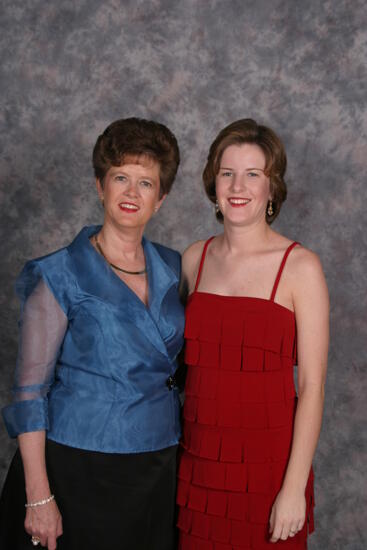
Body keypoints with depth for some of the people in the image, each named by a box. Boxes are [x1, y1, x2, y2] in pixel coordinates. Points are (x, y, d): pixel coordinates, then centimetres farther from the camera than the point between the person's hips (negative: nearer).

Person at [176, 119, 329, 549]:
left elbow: (312, 385, -11)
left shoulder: (299, 267, -9)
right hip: (198, 459, 4)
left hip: (266, 461, -3)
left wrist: (294, 486, -13)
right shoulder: (194, 259, 4)